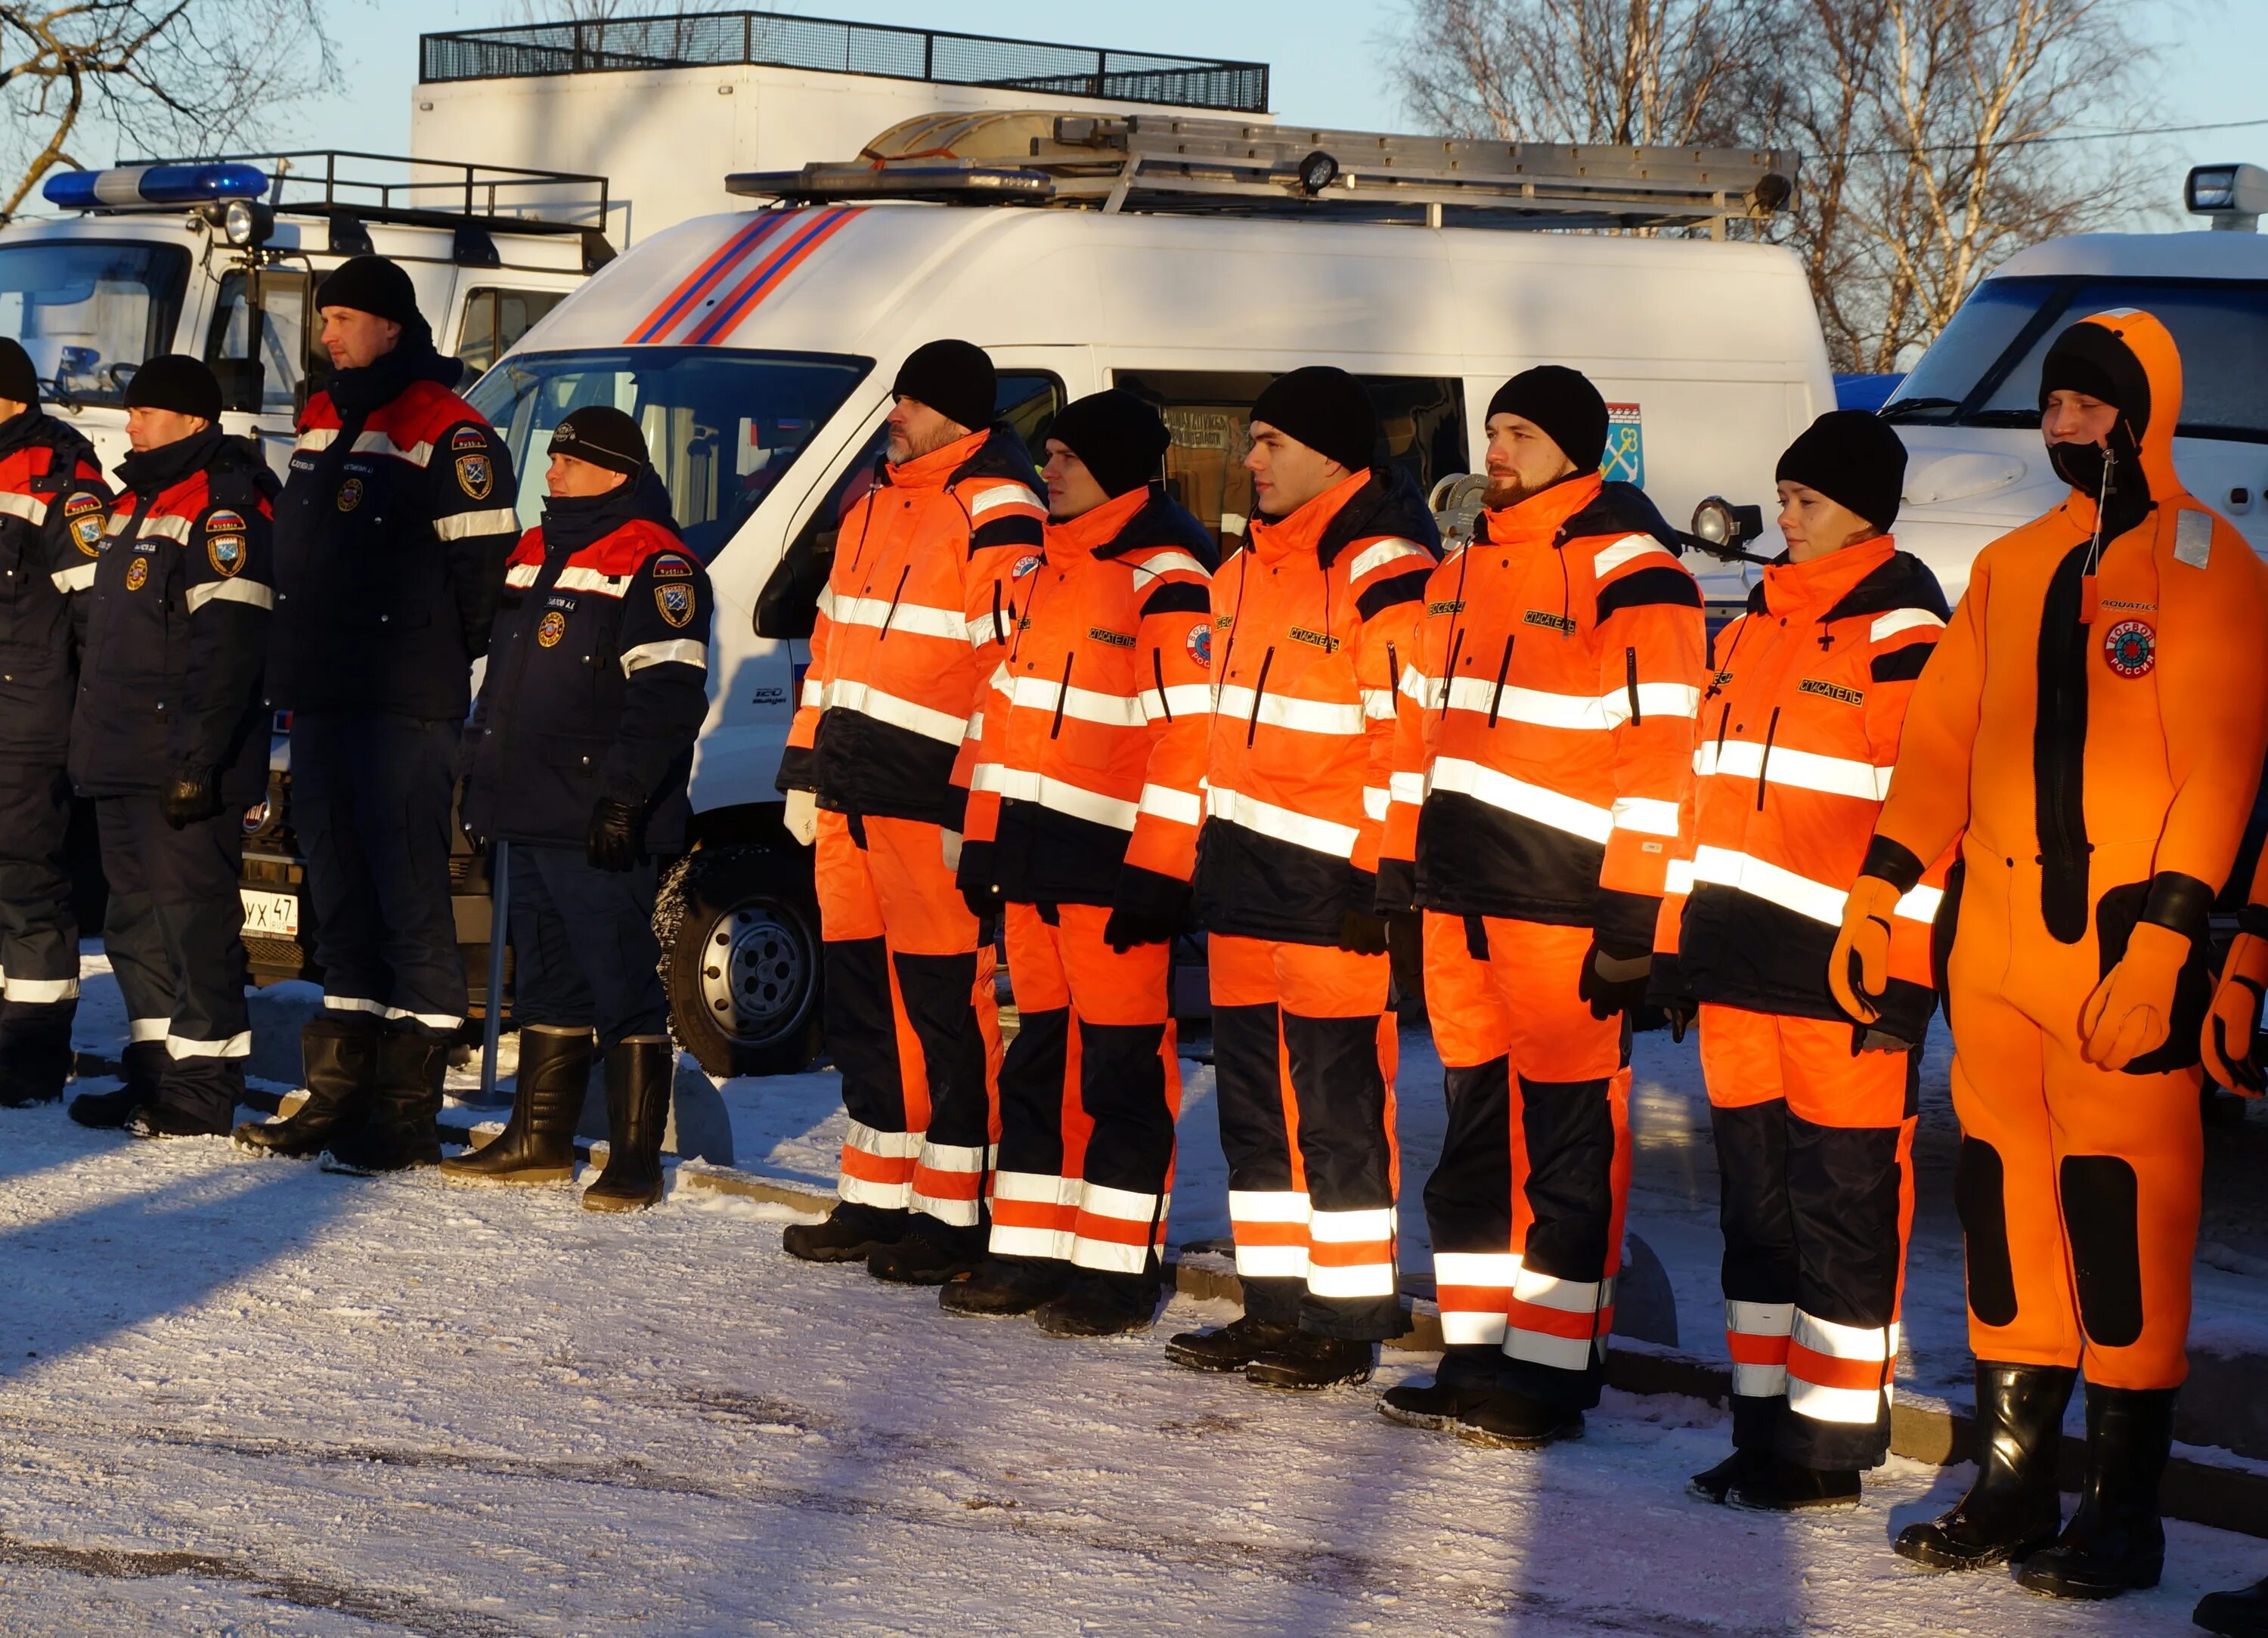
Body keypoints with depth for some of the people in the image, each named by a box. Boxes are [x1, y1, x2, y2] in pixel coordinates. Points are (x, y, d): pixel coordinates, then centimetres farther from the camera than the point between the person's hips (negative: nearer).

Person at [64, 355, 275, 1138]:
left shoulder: (223, 507, -12)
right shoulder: (136, 502, 20)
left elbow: (228, 645, -20)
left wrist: (195, 758, -24)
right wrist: (90, 747, 23)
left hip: (184, 769, -10)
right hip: (123, 764, 10)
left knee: (192, 913, -8)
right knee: (136, 922, 13)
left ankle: (204, 1088, -4)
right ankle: (157, 1069, 21)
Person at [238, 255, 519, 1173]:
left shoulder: (445, 433, -10)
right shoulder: (322, 423, 17)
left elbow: (481, 560, -12)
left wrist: (442, 663, -7)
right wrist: (296, 670, 19)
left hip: (404, 707, -9)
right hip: (322, 698, 9)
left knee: (409, 890, -7)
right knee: (339, 888, 13)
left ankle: (410, 1114, -5)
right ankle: (341, 1092, 20)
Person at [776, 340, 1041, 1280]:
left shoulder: (994, 509, -9)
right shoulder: (874, 503, 19)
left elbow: (1012, 664, -15)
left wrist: (978, 802, -19)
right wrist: (805, 770, 21)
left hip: (932, 804, -9)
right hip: (851, 798, 9)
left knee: (946, 1007, -6)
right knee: (861, 1002, 13)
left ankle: (955, 1217, -1)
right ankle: (876, 1200, 23)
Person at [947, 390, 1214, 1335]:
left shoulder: (1166, 579, -12)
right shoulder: (1043, 570, 17)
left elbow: (1190, 735, -17)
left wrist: (1156, 875, -20)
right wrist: (984, 841, 19)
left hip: (1114, 866, -9)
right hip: (1034, 862, 9)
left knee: (1123, 1070, -2)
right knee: (1040, 1056, 13)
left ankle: (1118, 1270, 2)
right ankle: (1030, 1252, 20)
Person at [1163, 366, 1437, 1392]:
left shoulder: (1383, 568, -13)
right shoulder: (1253, 563, 16)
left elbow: (1413, 732, -17)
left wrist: (1386, 873, -19)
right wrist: (1207, 846, 21)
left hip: (1332, 883, -10)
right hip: (1244, 881, 10)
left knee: (1337, 1105, -5)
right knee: (1254, 1098, 13)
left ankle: (1346, 1325, 1)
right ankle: (1275, 1307, 22)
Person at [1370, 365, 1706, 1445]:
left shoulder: (1625, 566, -9)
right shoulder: (1469, 563, 17)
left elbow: (1661, 747, -14)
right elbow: (1423, 720, 24)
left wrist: (1634, 914, -18)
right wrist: (1400, 861, 17)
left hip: (1564, 899, -8)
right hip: (1461, 892, 8)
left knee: (1569, 1134, -2)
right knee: (1475, 1122, 12)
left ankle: (1551, 1370, 2)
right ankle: (1476, 1354, 19)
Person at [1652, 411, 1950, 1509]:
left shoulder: (1901, 633, -8)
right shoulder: (1754, 626, 17)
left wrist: (1901, 976, -18)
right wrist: (1678, 939, 17)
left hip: (1840, 976, -8)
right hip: (1738, 967, 8)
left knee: (1842, 1210, -2)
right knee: (1756, 1202, 12)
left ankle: (1832, 1447, 3)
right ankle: (1764, 1424, 20)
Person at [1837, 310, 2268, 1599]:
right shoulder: (2011, 568, 16)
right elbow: (1943, 739, 19)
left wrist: (2164, 938, -17)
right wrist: (1878, 894, 12)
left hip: (2125, 947, -6)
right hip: (1998, 937, 6)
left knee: (2124, 1203, -5)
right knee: (2004, 1193, 8)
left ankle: (2126, 1506, 3)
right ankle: (2013, 1479, 18)